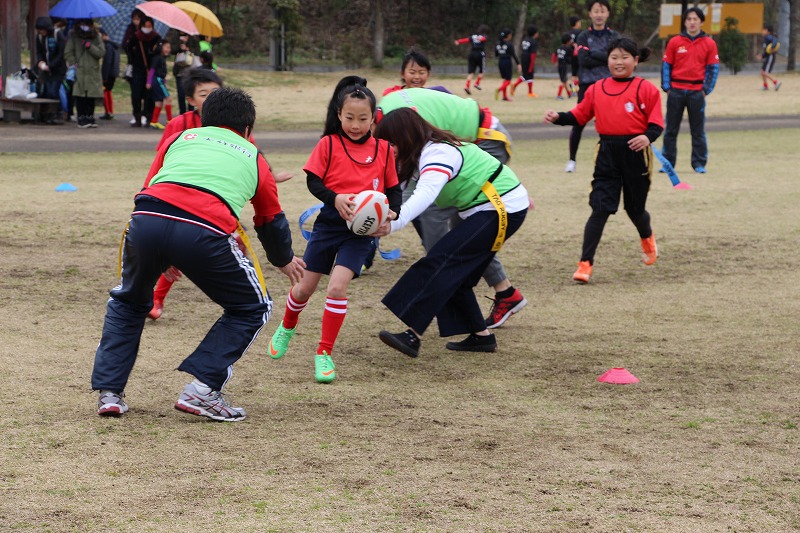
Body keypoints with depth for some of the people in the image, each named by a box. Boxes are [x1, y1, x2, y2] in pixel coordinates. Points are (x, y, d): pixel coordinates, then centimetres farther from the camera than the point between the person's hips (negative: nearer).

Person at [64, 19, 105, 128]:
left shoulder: (96, 36, 10)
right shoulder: (73, 35, 6)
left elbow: (101, 52, 1)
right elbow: (68, 53, 5)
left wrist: (90, 46, -11)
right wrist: (74, 65, -6)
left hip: (93, 71, 2)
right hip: (79, 72, -2)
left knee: (91, 97, 4)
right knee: (80, 96, -7)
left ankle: (90, 118, 14)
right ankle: (81, 119, -1)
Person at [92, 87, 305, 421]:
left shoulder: (180, 138, 33)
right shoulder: (253, 157, 30)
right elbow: (272, 221, 41)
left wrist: (164, 256, 49)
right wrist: (285, 261, 62)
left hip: (146, 220, 3)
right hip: (205, 232, -3)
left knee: (128, 302, 32)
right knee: (253, 308, 21)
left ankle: (109, 392, 22)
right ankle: (202, 389, 6)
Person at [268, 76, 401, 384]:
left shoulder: (383, 149, 0)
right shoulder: (329, 144, -5)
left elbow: (393, 189, 6)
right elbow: (313, 182, -6)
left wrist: (391, 212, -14)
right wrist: (335, 198, -24)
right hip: (328, 225, 1)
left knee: (337, 286, -16)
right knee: (306, 287, 11)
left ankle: (324, 354, -3)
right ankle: (287, 327, 44)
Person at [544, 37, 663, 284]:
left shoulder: (646, 89, -4)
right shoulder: (597, 89, 7)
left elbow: (656, 123, -7)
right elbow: (580, 114, 9)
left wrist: (648, 137, -28)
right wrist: (558, 117, -8)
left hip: (635, 152, -2)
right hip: (607, 154, 2)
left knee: (635, 208, 13)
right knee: (600, 208, -8)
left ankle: (647, 238, 48)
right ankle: (585, 263, -7)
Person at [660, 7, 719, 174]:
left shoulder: (709, 43, 3)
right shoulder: (675, 42, 4)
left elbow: (713, 68, 3)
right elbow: (666, 65, 6)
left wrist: (706, 89, -5)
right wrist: (666, 87, -3)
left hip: (697, 91, -1)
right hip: (676, 90, 1)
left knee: (698, 130, 2)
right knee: (671, 129, 5)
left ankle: (699, 163, 9)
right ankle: (668, 162, 12)